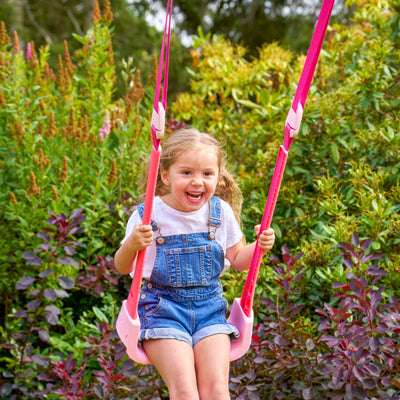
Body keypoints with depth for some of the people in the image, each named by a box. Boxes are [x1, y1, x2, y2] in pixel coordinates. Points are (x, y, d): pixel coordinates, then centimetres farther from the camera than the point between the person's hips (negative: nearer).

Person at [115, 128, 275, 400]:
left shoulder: (221, 212, -1)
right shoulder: (148, 215, -10)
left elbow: (237, 260, 13)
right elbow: (123, 268, -1)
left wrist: (259, 247, -8)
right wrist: (131, 245, -23)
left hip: (209, 308, 3)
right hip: (164, 308, -2)